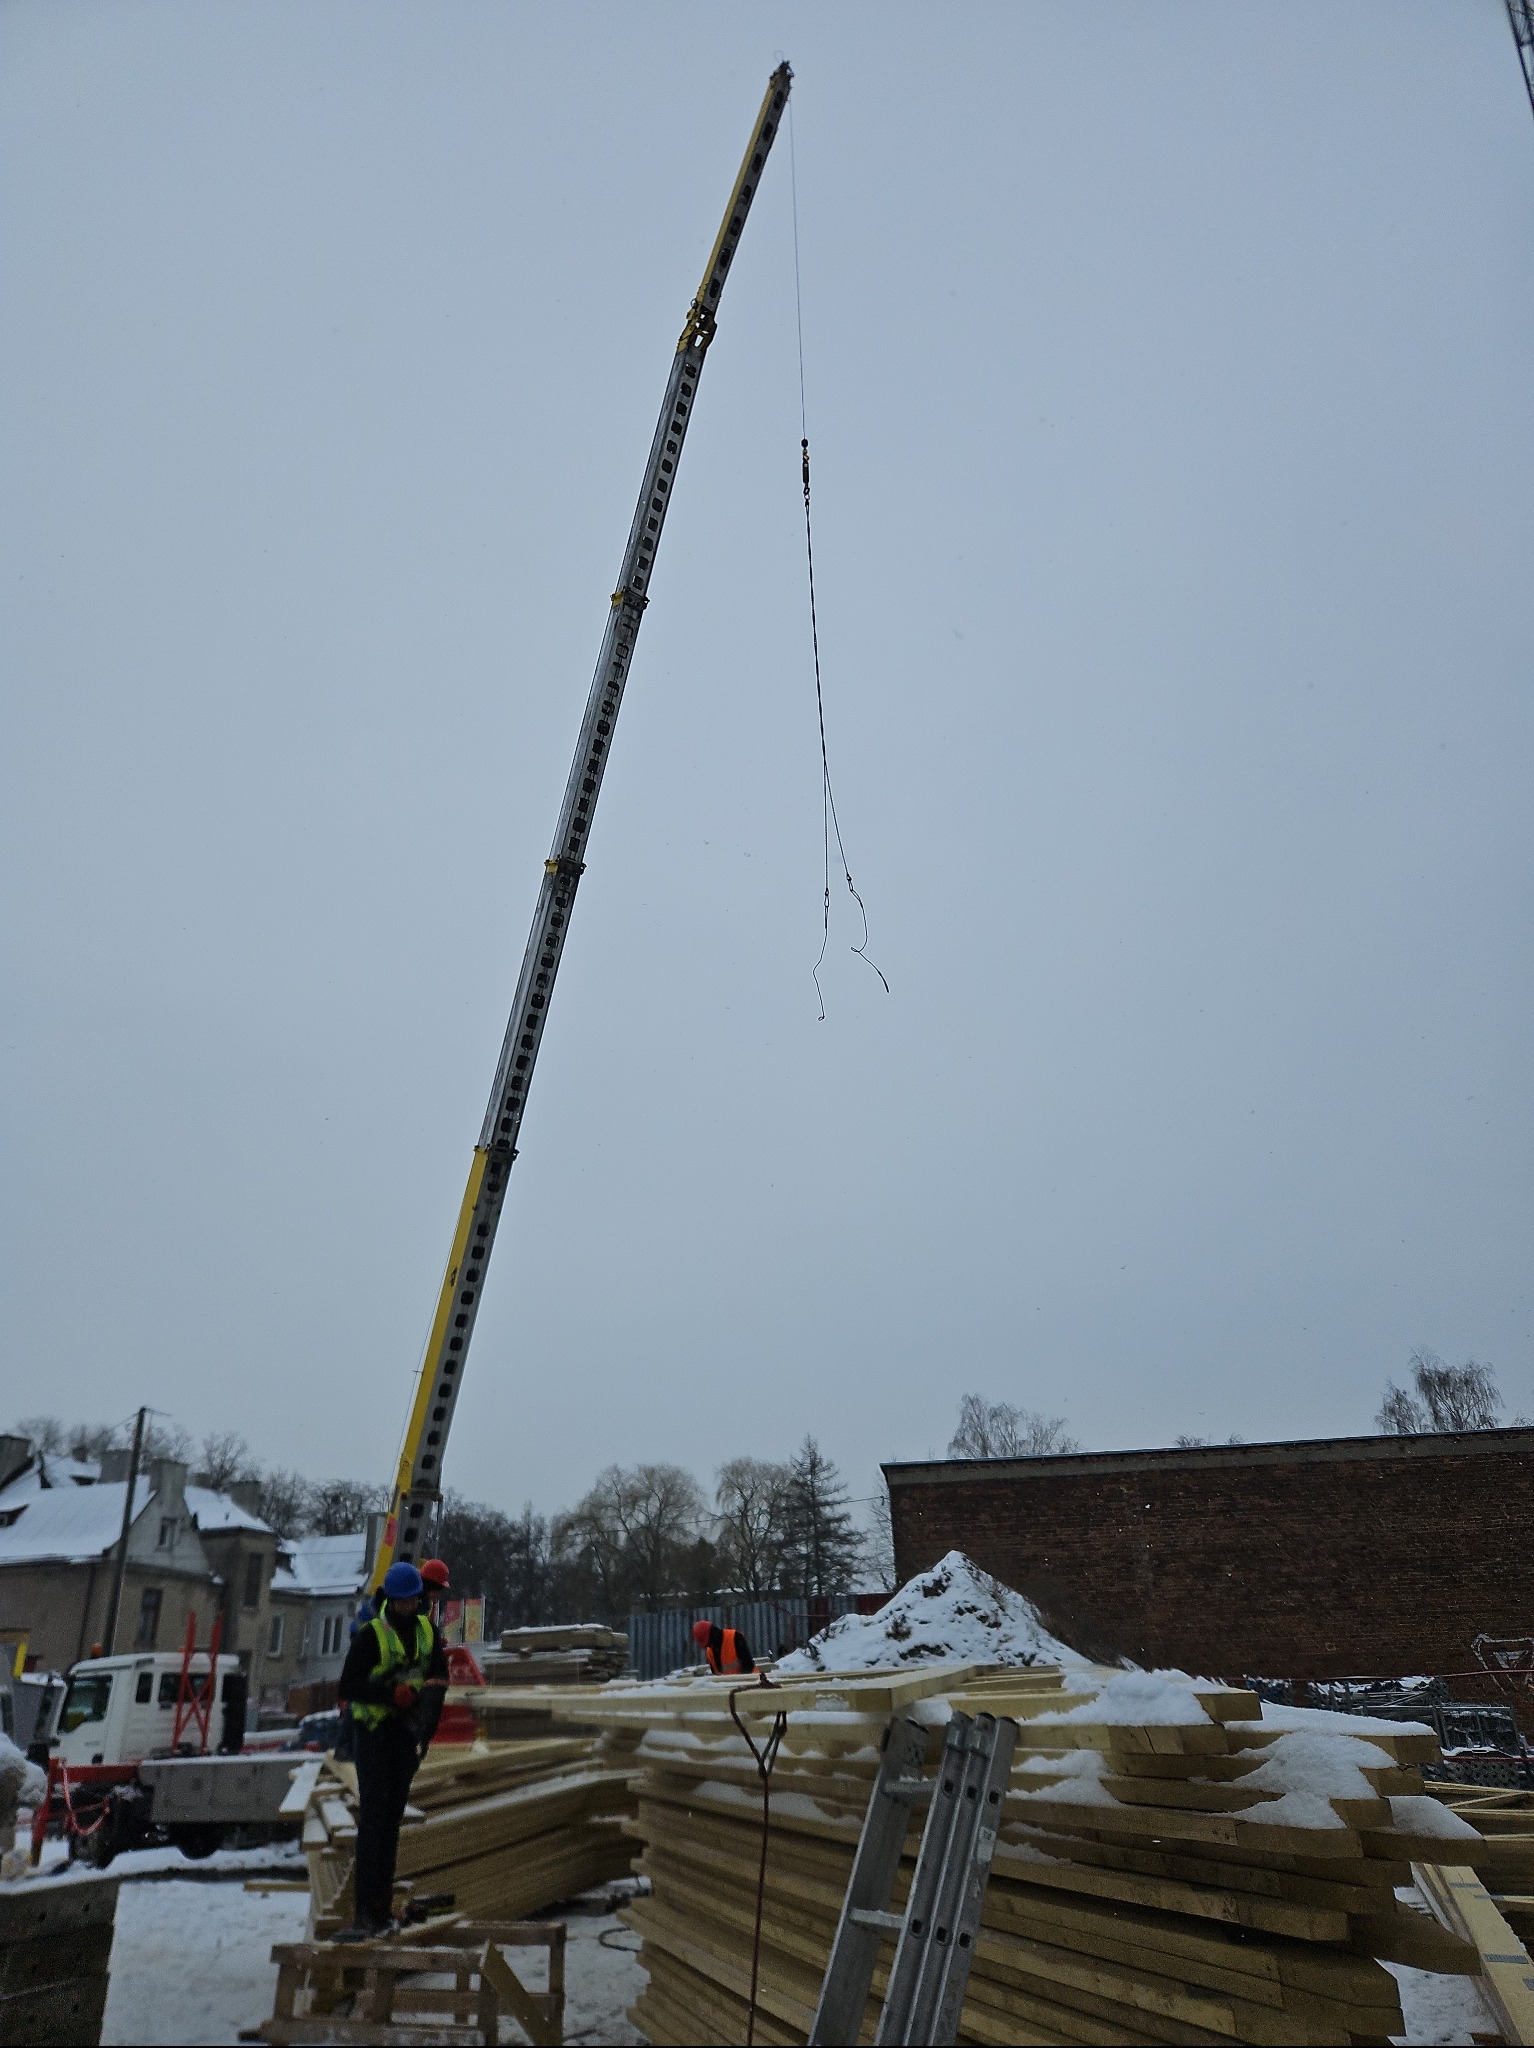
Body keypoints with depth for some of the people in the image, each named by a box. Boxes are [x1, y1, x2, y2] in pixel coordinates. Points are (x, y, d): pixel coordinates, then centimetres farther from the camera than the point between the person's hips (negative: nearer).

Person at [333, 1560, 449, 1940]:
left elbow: (439, 1673, 13)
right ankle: (366, 1913, -13)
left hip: (408, 1732, 5)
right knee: (372, 1818, -12)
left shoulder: (426, 1629, 4)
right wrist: (393, 1692, -24)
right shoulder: (371, 1634, -13)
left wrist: (429, 1689, -7)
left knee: (392, 1820, 10)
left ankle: (382, 1910, 17)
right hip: (375, 1731, -5)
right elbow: (349, 1687, -14)